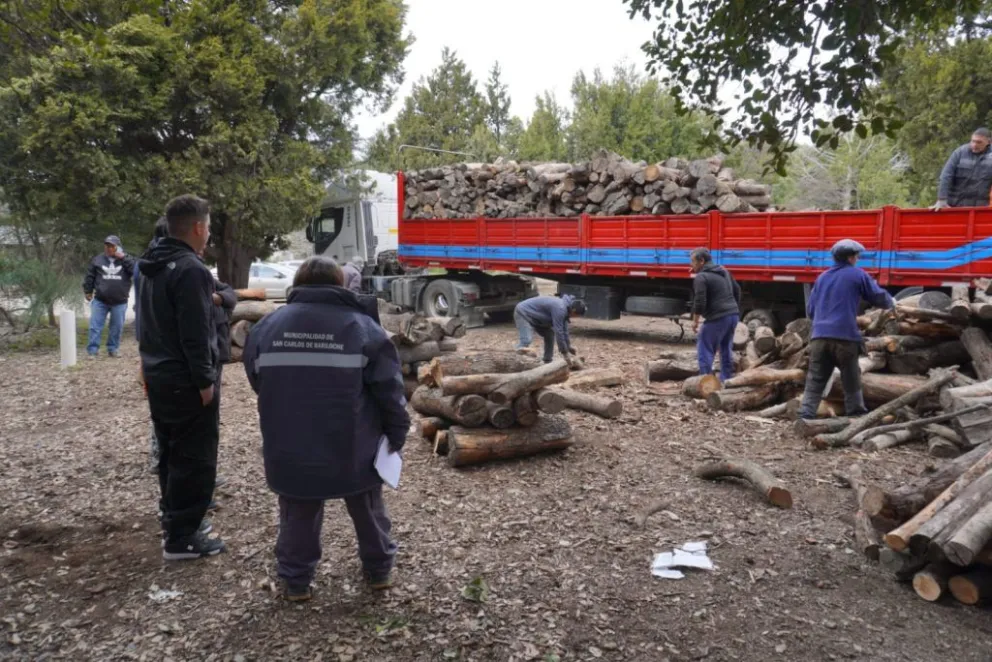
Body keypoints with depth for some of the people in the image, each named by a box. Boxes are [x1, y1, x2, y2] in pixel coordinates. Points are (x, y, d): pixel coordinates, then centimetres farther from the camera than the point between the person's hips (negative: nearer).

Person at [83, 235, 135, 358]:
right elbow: (89, 277, 9)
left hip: (119, 302, 0)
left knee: (117, 327, 8)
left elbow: (136, 270, -18)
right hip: (100, 301, 0)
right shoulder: (98, 260, 3)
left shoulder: (126, 259, 0)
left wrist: (123, 258, -18)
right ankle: (92, 350, 5)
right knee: (95, 326, -1)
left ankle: (113, 349, 22)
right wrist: (88, 291, 8)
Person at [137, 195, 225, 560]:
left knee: (172, 453, 20)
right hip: (185, 381, -10)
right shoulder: (191, 270, -19)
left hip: (158, 375, 10)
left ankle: (174, 517, 33)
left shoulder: (154, 267, 12)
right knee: (195, 459, -2)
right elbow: (195, 333, -23)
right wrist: (204, 380, -18)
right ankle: (182, 538, 4)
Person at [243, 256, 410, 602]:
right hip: (353, 449, -1)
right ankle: (379, 569, 35)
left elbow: (257, 380, 11)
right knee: (367, 510, 20)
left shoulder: (267, 326, 0)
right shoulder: (361, 326, -9)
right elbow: (389, 389, -9)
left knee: (298, 515, 18)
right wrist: (397, 434, 3)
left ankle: (296, 579, 28)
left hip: (289, 450, 1)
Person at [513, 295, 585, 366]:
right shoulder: (560, 309, -28)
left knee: (550, 334, 11)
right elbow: (558, 332, -28)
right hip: (523, 313, -10)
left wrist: (569, 346, 18)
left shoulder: (564, 306, 4)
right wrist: (565, 353, -22)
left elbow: (564, 330, 15)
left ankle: (548, 362, 14)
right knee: (526, 340, -26)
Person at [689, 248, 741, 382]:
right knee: (726, 348, 19)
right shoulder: (723, 271, 17)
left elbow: (700, 302, -16)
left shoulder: (701, 277, -10)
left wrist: (695, 320, -5)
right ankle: (726, 379, 25)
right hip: (733, 315, 9)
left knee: (704, 350, -2)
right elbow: (737, 290, 25)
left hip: (717, 318, -9)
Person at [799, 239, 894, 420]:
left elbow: (810, 310, 19)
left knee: (815, 381, 2)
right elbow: (879, 298, 7)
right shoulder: (858, 274, 4)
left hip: (819, 336, 4)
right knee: (851, 381, 9)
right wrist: (891, 302, 28)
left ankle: (806, 416, -7)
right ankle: (856, 414, 15)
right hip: (844, 337, -4)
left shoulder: (822, 277, 18)